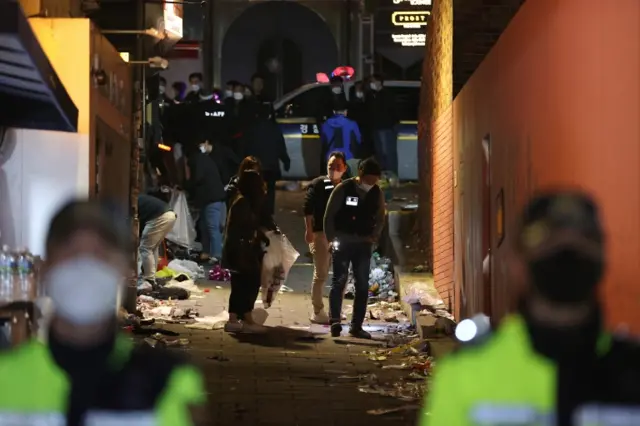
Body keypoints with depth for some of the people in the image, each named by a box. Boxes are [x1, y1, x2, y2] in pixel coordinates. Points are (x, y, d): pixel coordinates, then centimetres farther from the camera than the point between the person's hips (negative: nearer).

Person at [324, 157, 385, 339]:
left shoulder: (377, 193, 1)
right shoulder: (343, 189, -10)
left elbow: (380, 218, 14)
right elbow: (329, 215, -5)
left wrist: (374, 237, 2)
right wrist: (331, 239, -8)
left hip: (363, 244, 4)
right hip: (342, 242, -4)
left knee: (362, 286, 3)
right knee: (339, 281, -11)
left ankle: (356, 326, 9)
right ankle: (335, 322, -14)